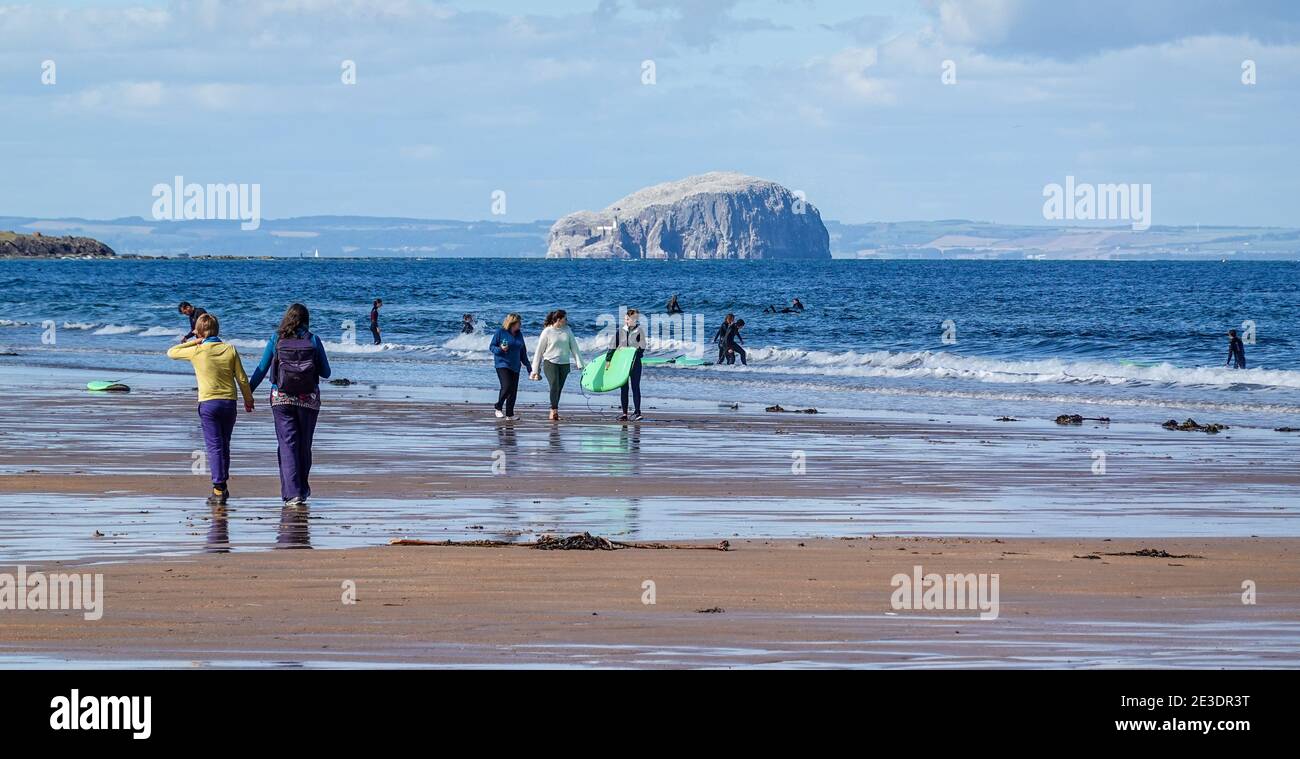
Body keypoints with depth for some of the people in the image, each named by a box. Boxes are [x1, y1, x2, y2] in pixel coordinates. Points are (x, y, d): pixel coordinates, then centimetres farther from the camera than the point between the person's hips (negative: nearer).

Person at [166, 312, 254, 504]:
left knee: (214, 446, -3)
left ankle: (218, 489, -11)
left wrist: (193, 342, 11)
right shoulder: (230, 349, 0)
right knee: (224, 445, 15)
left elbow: (171, 352, 9)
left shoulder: (197, 351, -6)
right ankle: (223, 485, 22)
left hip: (208, 403, -3)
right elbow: (242, 378, 3)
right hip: (229, 402, 3)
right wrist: (248, 400, 16)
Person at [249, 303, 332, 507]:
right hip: (308, 399, 1)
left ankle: (292, 493, -11)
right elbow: (326, 373, 2)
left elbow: (261, 370, 0)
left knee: (287, 444, -1)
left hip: (281, 398, -1)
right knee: (304, 444, 14)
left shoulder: (276, 340, -3)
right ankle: (302, 489, 25)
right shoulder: (313, 341, -3)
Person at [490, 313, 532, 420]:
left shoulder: (519, 334, 12)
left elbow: (523, 351, 19)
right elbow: (491, 347, -2)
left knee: (513, 391, 1)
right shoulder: (500, 332, -4)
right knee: (506, 387, -18)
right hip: (502, 364, -6)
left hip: (515, 366, 6)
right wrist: (500, 349, -22)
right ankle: (498, 408, 3)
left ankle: (510, 414, 8)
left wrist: (528, 366, 19)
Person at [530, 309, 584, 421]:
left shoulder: (567, 330, 7)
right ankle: (554, 410, -20)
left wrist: (579, 363, -3)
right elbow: (539, 350, 1)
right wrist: (535, 369, 3)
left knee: (559, 389, 5)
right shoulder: (547, 332, -4)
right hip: (550, 362, -4)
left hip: (564, 364, 4)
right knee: (554, 386, -19)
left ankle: (553, 412, 14)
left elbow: (574, 347, 8)